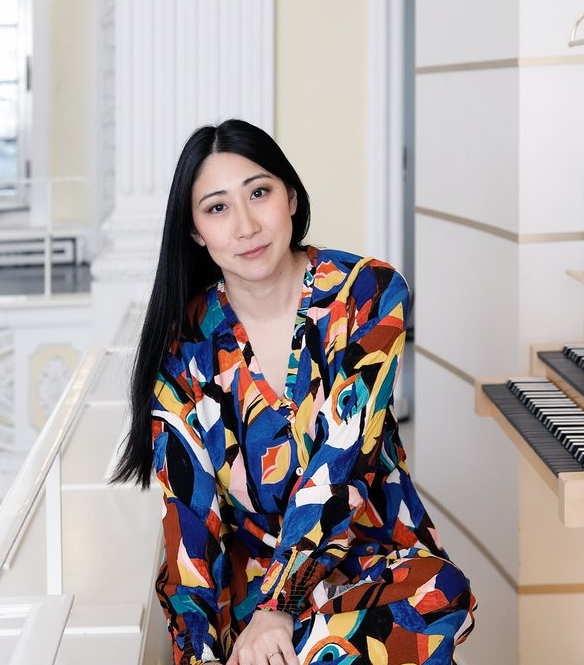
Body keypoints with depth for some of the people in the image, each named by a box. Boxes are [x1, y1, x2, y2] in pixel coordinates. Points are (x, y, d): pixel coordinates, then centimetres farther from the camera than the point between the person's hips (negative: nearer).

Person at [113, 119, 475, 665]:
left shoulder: (370, 293, -8)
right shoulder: (186, 339, -2)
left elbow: (339, 460, -16)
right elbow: (187, 502, -6)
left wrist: (275, 604, -23)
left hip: (370, 543, 1)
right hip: (246, 563, 0)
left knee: (435, 598, -34)